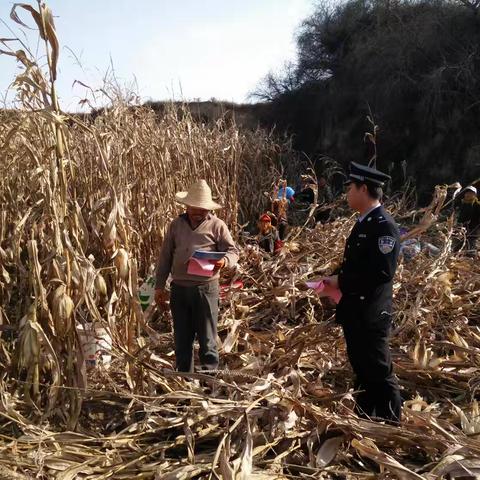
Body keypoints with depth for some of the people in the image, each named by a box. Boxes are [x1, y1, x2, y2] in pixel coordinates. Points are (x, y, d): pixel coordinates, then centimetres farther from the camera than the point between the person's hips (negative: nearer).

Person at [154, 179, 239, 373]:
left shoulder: (216, 225, 0)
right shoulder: (176, 225, 10)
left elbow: (233, 251, 0)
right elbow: (165, 256, 12)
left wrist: (224, 261, -23)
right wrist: (159, 286, 9)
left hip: (205, 288, -4)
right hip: (179, 289, 4)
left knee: (207, 340, 3)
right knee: (181, 340, 13)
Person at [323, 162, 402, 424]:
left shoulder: (384, 225, -17)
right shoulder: (363, 223, 12)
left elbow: (382, 272, -25)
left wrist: (341, 281, -19)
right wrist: (336, 280, 3)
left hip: (371, 316, -10)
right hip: (355, 313, 10)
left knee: (380, 373, 2)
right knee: (362, 371, 19)